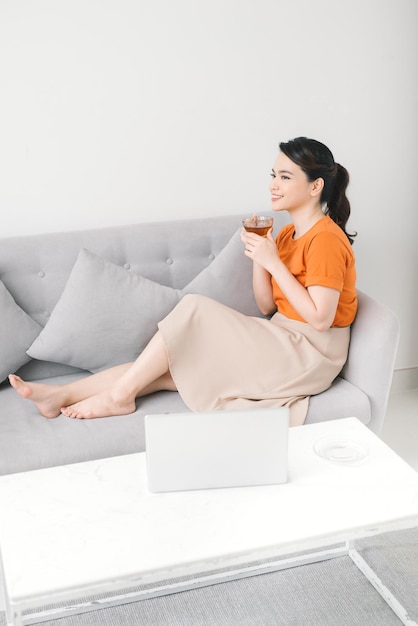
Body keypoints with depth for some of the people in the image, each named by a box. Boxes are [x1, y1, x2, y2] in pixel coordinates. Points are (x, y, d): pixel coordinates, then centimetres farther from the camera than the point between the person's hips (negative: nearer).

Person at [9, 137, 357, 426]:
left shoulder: (325, 239, -16)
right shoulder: (287, 234, 11)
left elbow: (320, 318, -22)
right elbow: (267, 307, 9)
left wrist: (272, 261, -21)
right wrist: (258, 257, -8)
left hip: (310, 355, -8)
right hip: (282, 341, 8)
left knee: (196, 310, -20)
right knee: (177, 365, -7)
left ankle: (121, 393, -10)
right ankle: (62, 395, -9)